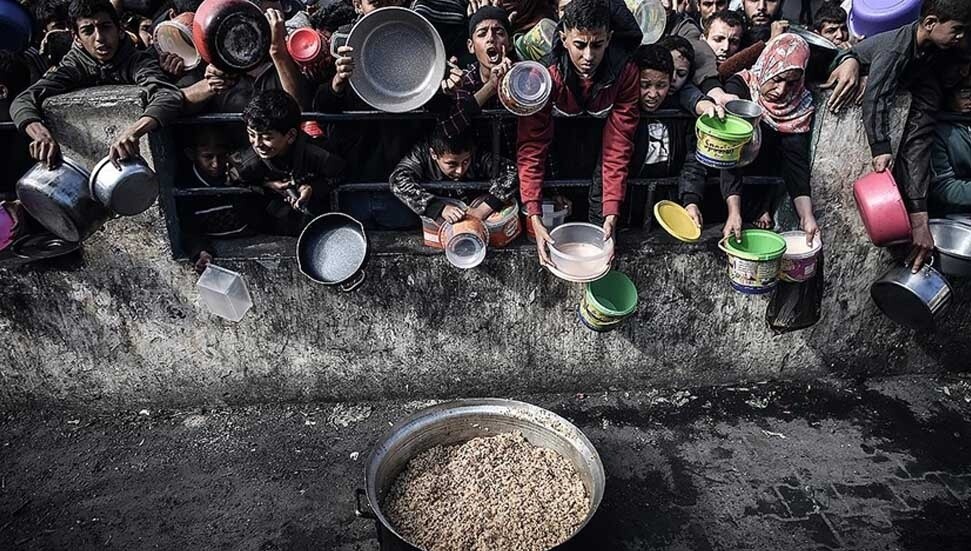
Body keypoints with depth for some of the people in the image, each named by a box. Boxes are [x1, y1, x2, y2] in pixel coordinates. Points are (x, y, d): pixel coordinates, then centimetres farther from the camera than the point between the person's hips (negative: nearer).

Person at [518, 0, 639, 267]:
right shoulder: (545, 74, -35)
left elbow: (618, 146, -31)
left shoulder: (625, 72, -31)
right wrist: (535, 218, -44)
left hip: (601, 128, 2)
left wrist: (612, 213, -39)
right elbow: (532, 148, -35)